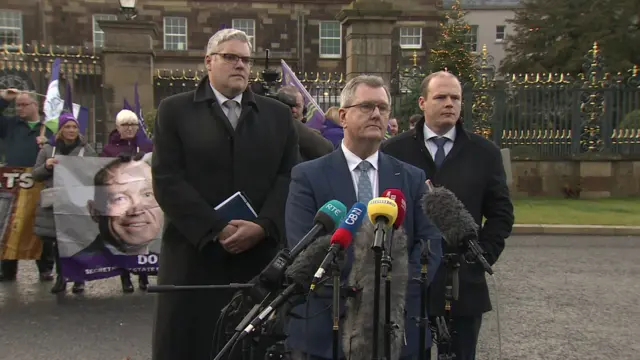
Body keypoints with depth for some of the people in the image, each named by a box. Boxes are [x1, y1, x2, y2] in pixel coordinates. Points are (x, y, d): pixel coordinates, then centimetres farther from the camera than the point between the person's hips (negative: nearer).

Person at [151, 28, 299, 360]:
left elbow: (289, 176, 5)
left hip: (261, 255, 2)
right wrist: (217, 229, -12)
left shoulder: (278, 114, 12)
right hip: (195, 253, -2)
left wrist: (263, 226, -11)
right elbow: (167, 180, -5)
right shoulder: (174, 110, 4)